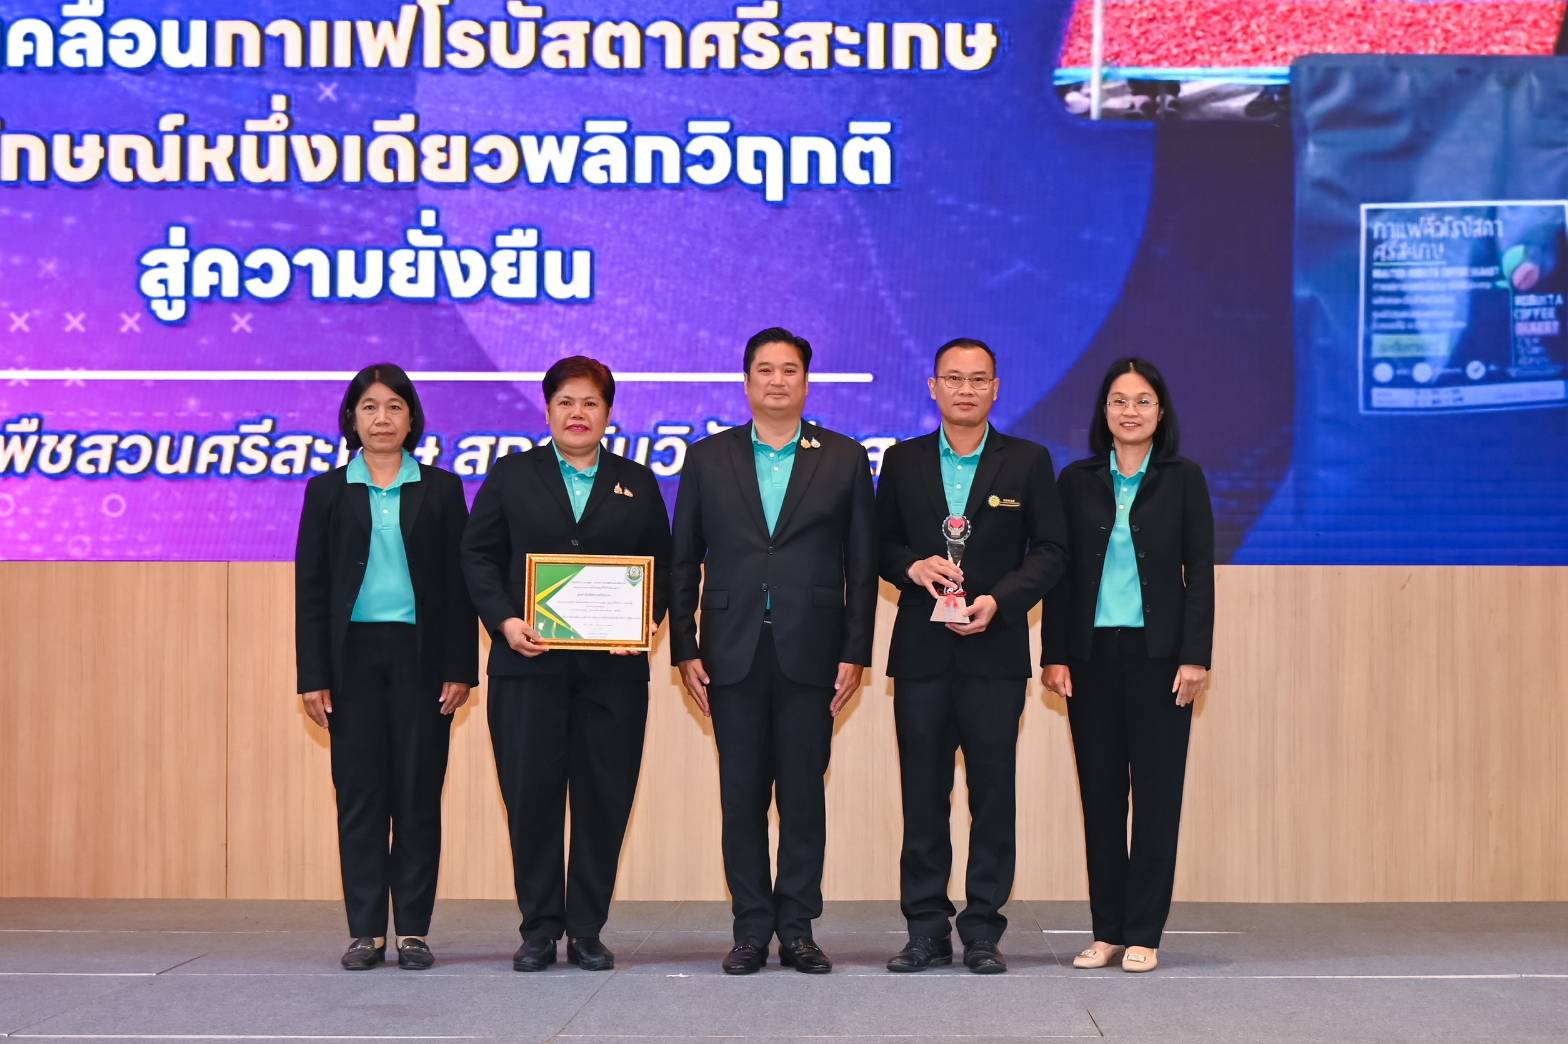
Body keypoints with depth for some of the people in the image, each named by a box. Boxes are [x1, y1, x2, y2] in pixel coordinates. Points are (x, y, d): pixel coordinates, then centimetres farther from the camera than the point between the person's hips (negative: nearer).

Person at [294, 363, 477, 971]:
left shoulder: (440, 490, 6)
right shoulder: (328, 492, 7)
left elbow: (459, 583, 4)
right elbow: (311, 588, 4)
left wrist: (461, 668, -3)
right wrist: (313, 675, -2)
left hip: (421, 656, 0)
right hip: (353, 655, 0)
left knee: (418, 792, 1)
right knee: (359, 792, 1)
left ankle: (413, 930, 7)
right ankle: (366, 931, 7)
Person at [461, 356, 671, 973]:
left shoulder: (637, 484, 13)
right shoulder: (511, 476, 10)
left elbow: (661, 567, 11)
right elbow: (478, 556, 5)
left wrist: (645, 620, -7)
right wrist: (505, 621, -10)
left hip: (612, 667, 1)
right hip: (528, 664, -1)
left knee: (604, 798, 1)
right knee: (531, 795, -2)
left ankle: (587, 931, 11)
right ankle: (539, 931, 9)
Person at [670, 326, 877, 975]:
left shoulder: (844, 459, 7)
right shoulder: (708, 459, 10)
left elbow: (861, 565, 5)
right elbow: (683, 562, 9)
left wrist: (855, 653, -1)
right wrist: (684, 650, 2)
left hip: (809, 653, -1)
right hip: (733, 654, 1)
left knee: (804, 796, 2)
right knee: (742, 799, 3)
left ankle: (797, 929, 10)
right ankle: (752, 929, 10)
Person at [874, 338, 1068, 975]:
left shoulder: (1027, 462, 5)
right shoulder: (902, 462, 10)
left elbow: (1052, 550, 3)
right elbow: (880, 544, 12)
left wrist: (999, 600, -12)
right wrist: (913, 565, -10)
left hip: (995, 652, -1)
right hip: (921, 653, 1)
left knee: (994, 792, 0)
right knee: (922, 792, 3)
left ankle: (982, 932, 8)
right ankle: (926, 930, 10)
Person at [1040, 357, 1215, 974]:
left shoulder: (1183, 479, 2)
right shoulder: (1077, 481, 7)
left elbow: (1200, 573, 0)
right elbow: (1060, 571, 7)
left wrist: (1195, 656, -8)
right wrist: (1055, 655, -1)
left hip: (1158, 653, -2)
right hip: (1092, 654, 2)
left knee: (1156, 794, -1)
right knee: (1100, 795, 5)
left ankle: (1143, 934, 5)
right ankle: (1106, 930, 12)